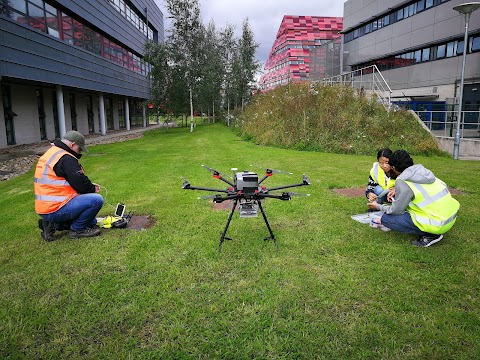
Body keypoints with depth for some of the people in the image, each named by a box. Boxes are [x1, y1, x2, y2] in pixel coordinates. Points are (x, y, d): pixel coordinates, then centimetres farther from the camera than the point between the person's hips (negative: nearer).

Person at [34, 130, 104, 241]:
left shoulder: (49, 154, 17)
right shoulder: (66, 159, -17)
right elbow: (79, 183, -21)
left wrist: (89, 186, 10)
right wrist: (93, 189, 1)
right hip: (55, 209, -11)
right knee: (96, 200, -19)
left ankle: (54, 225, 12)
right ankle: (77, 229, -4)